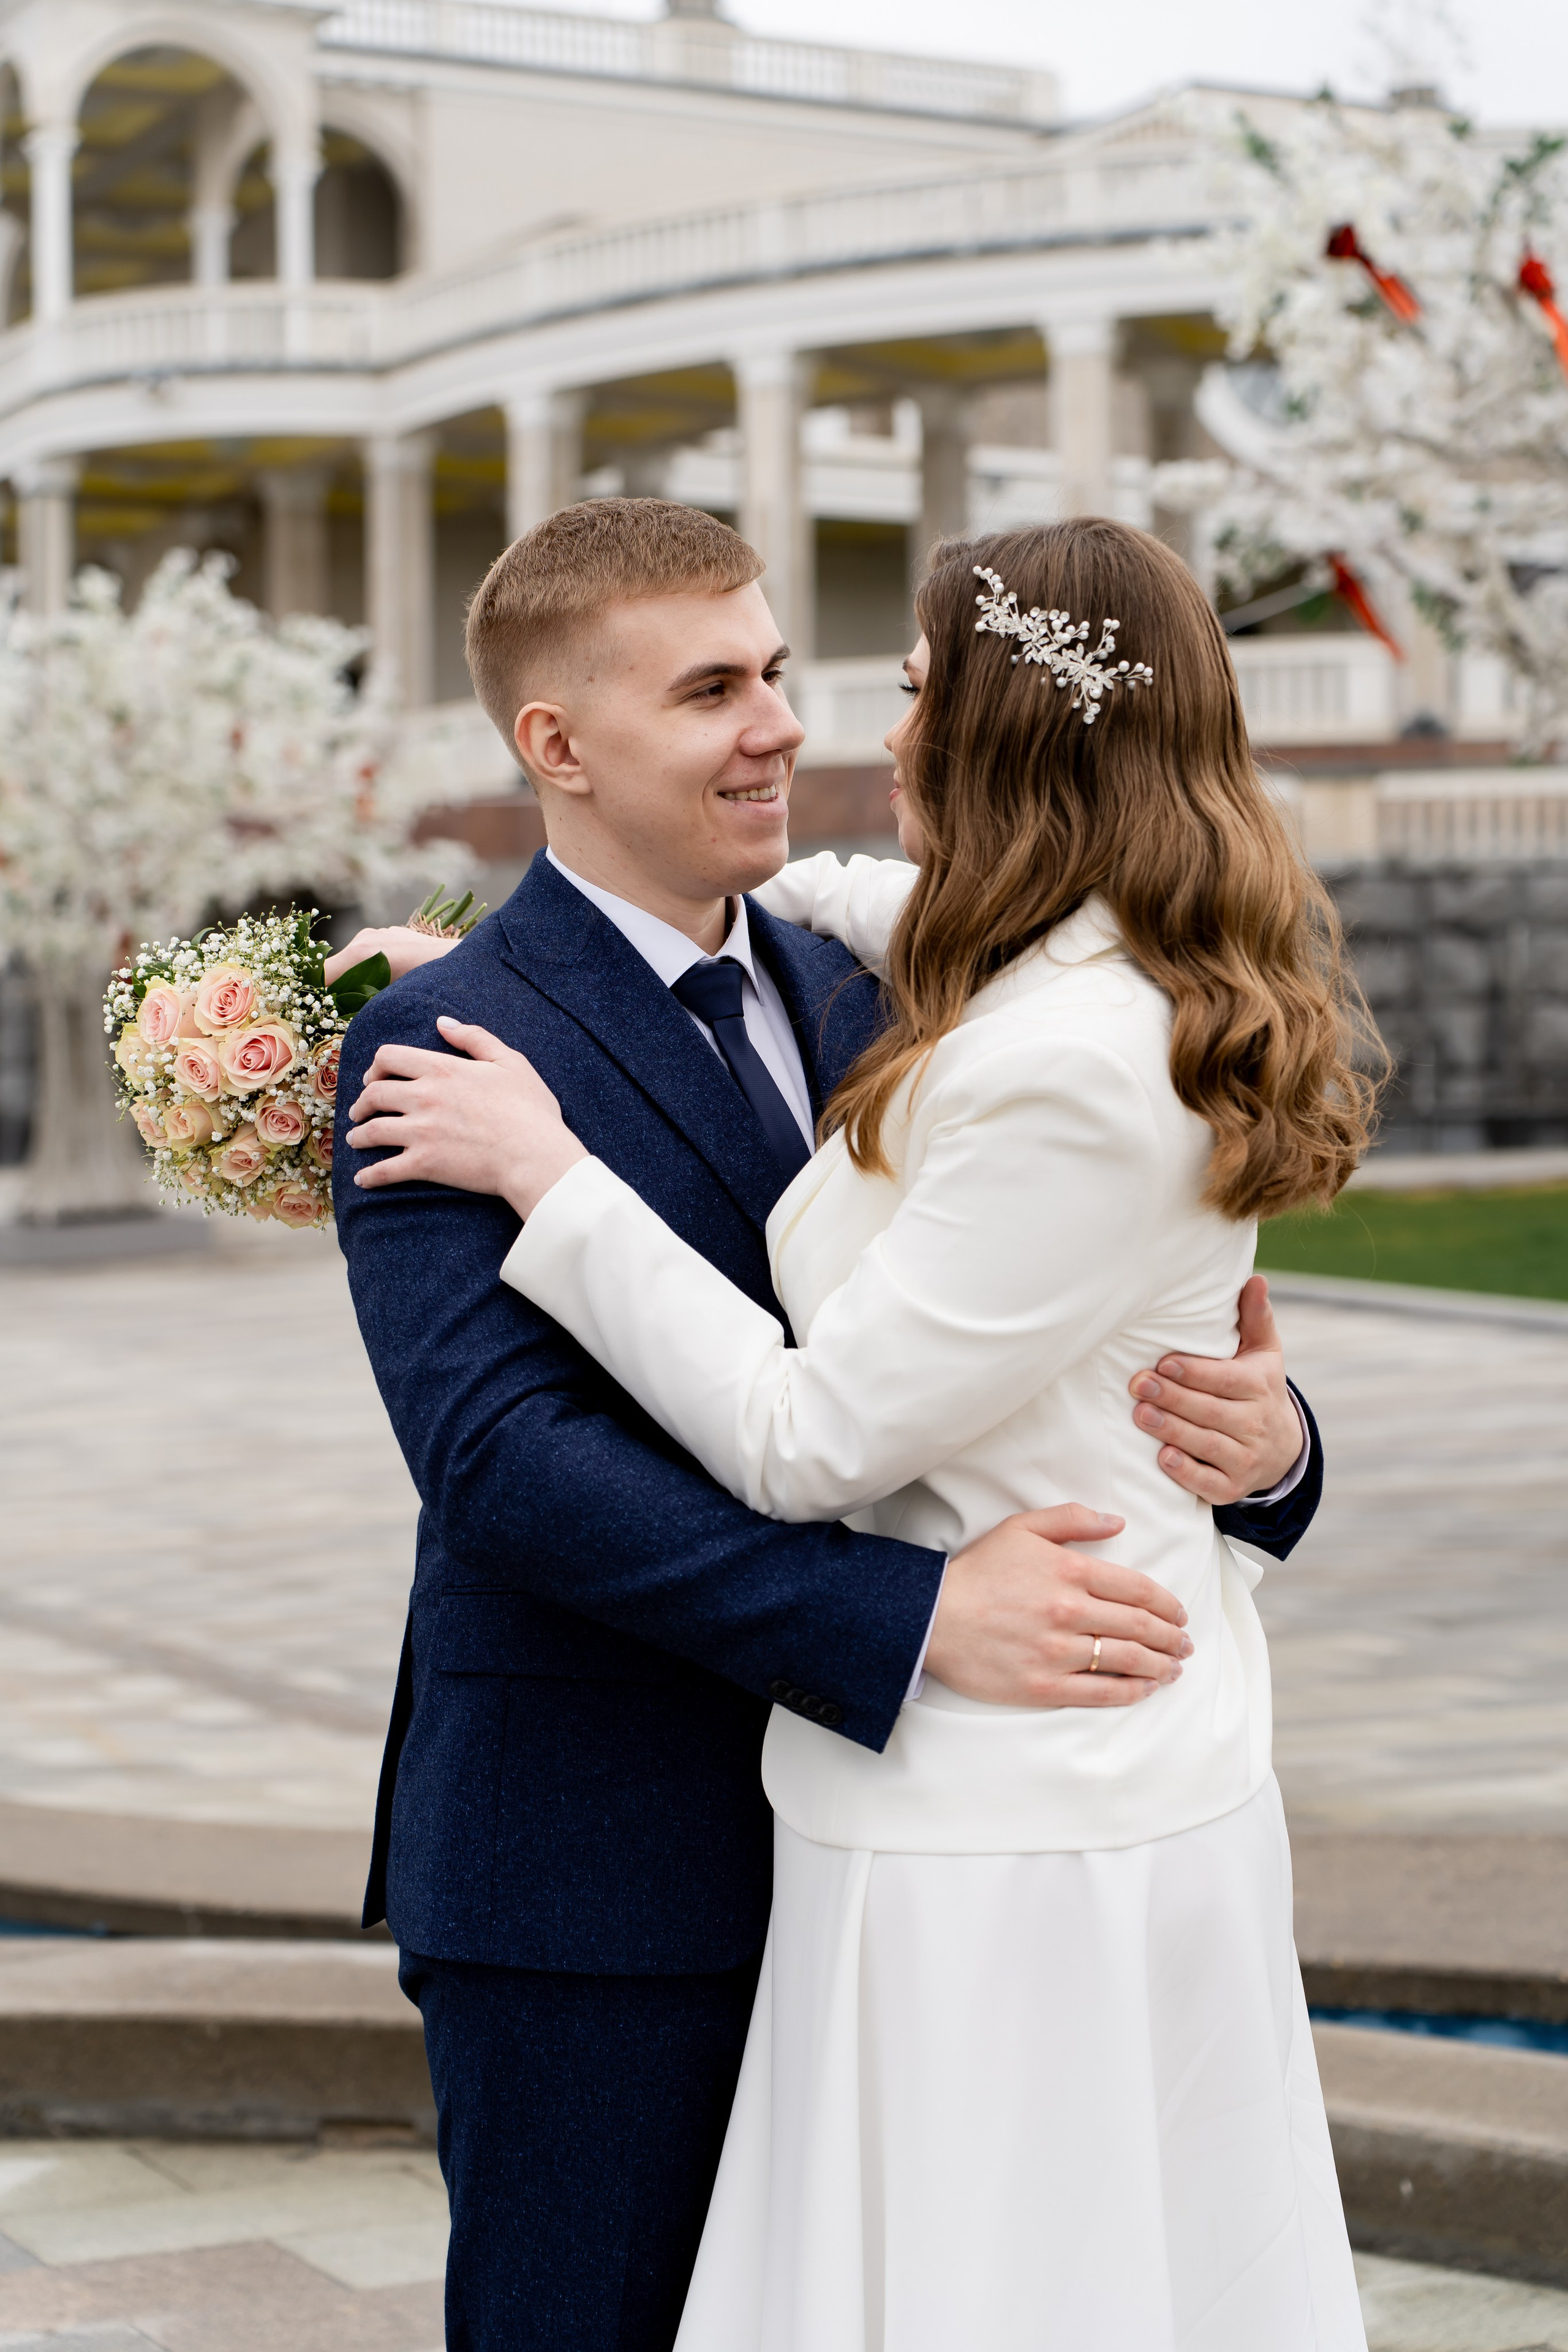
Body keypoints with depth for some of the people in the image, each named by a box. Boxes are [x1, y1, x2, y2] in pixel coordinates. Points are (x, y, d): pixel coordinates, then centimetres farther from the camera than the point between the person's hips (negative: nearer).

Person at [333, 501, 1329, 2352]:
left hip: (840, 1833, 7)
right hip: (585, 1876, -6)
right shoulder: (444, 1049, -12)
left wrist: (1253, 1431, -14)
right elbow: (497, 1452, -24)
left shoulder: (847, 1006, 10)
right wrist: (912, 1614, -31)